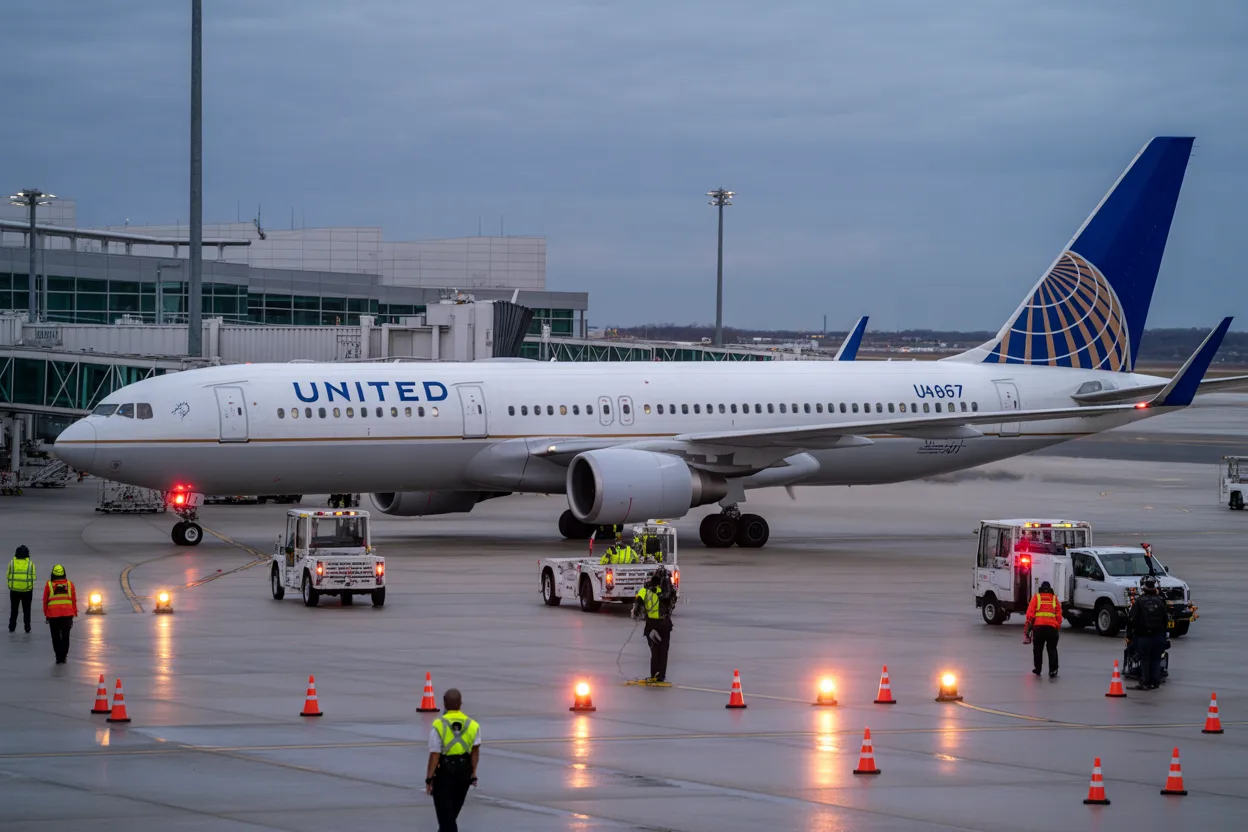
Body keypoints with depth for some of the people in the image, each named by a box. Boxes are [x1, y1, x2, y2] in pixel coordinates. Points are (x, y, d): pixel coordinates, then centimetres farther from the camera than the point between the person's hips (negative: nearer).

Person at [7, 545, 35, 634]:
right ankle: (27, 627, 10)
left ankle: (12, 627, 17)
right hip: (27, 590, -1)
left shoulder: (12, 563, -5)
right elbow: (33, 577, -8)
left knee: (14, 609, 15)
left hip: (14, 590, 1)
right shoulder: (30, 563, -8)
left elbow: (8, 576, -4)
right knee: (26, 609, 11)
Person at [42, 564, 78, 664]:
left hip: (53, 614, -1)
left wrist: (46, 614, 12)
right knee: (65, 636, 13)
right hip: (67, 614, 1)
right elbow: (74, 600, 7)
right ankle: (63, 657, 14)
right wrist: (74, 613, 15)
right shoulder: (69, 584, 5)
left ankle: (59, 658, 3)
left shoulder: (49, 585, 1)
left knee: (56, 637, 8)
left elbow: (45, 600, 4)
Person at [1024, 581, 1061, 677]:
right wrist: (1058, 628, 19)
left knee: (1038, 649, 13)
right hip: (1052, 627, 0)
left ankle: (1037, 669, 18)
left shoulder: (1036, 597, 13)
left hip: (1038, 627, 0)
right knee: (1052, 649, 5)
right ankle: (1053, 670, -5)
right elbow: (1059, 615, 14)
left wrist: (1029, 624, 6)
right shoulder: (1054, 599, 17)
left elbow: (1030, 612, 3)